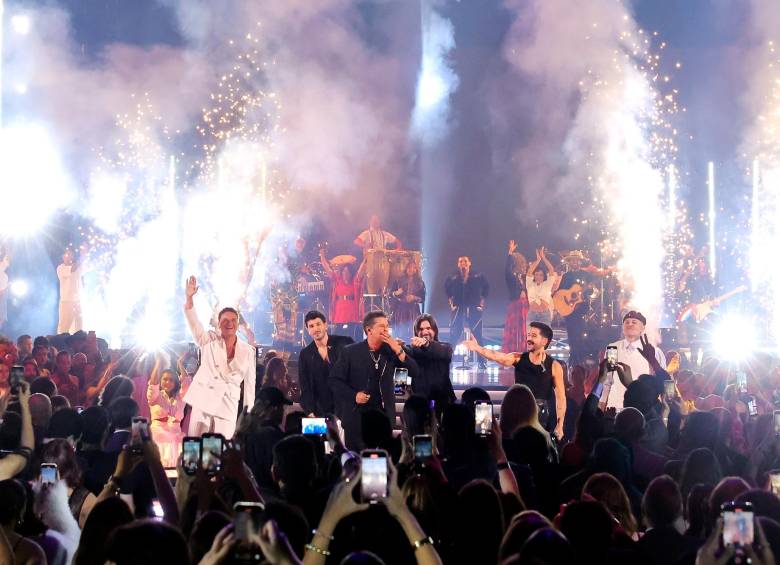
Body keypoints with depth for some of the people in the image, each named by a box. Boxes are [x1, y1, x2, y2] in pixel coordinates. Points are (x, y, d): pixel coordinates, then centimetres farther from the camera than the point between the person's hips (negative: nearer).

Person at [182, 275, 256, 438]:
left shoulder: (247, 351, 7)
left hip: (227, 406, 0)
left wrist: (249, 411, 7)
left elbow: (249, 382, 10)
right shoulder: (209, 341, 6)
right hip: (203, 401, 0)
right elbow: (193, 321, -8)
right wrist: (189, 298, -24)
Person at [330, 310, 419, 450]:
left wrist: (398, 350, -13)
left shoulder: (390, 351, 3)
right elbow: (335, 380, 1)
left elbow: (414, 372, -3)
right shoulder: (351, 352, -3)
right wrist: (354, 395, -13)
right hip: (356, 414, -2)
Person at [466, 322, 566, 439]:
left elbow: (560, 397, -5)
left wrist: (560, 425, -9)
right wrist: (478, 348, -36)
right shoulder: (518, 359, 0)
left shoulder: (554, 366, -5)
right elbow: (496, 356, -17)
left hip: (545, 419, -2)